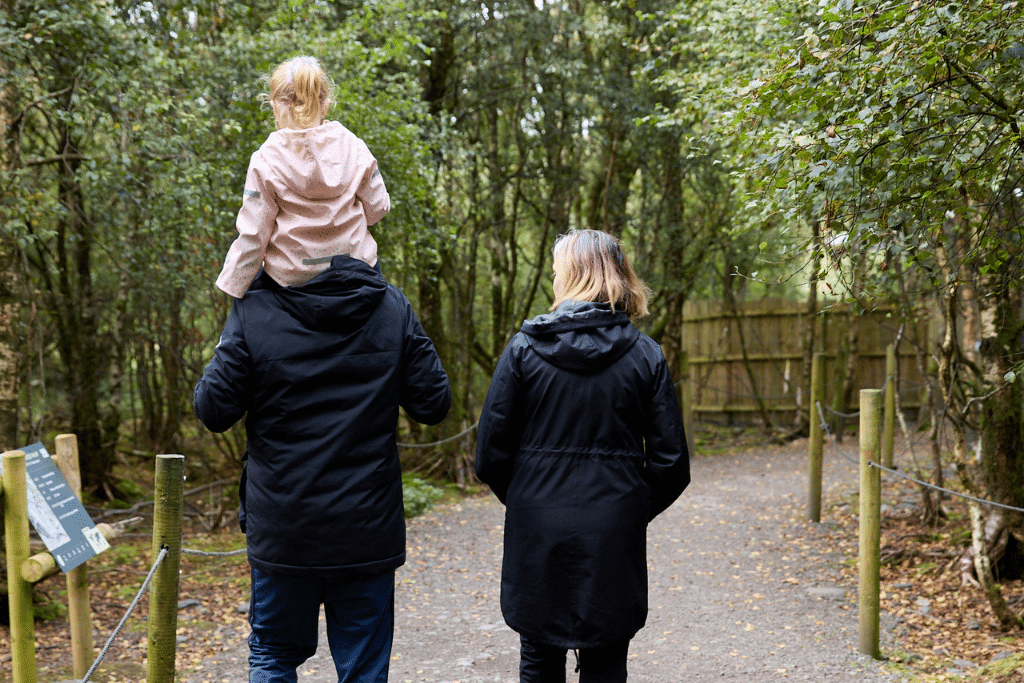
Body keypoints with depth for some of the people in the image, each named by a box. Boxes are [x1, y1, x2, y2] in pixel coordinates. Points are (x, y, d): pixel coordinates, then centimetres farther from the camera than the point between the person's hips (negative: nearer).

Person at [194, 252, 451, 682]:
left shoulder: (253, 311, -9)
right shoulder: (393, 308, -4)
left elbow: (214, 411, -6)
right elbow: (433, 405, -2)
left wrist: (222, 356, 12)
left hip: (281, 530, 0)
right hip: (367, 532, 1)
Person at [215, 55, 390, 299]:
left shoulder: (266, 160, -15)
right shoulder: (353, 147, -7)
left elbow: (252, 236, -12)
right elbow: (377, 208, 1)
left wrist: (232, 284, 0)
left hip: (290, 280, -2)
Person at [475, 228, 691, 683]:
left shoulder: (525, 347, -6)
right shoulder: (645, 355, -3)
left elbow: (491, 447, -5)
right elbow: (671, 460, -3)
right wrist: (634, 509, 12)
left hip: (537, 531, 0)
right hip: (613, 536, 1)